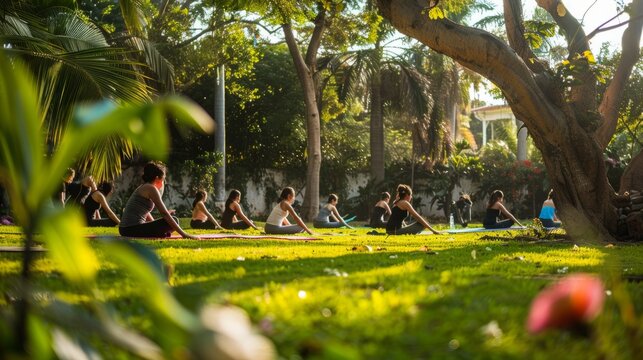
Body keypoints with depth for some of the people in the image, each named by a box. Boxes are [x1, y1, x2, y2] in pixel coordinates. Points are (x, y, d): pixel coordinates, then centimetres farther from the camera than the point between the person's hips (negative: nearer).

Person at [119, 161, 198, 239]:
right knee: (174, 220, -9)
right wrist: (183, 234, -14)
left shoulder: (143, 188, 21)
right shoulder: (151, 188, -7)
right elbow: (165, 214, -13)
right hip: (134, 229, -10)